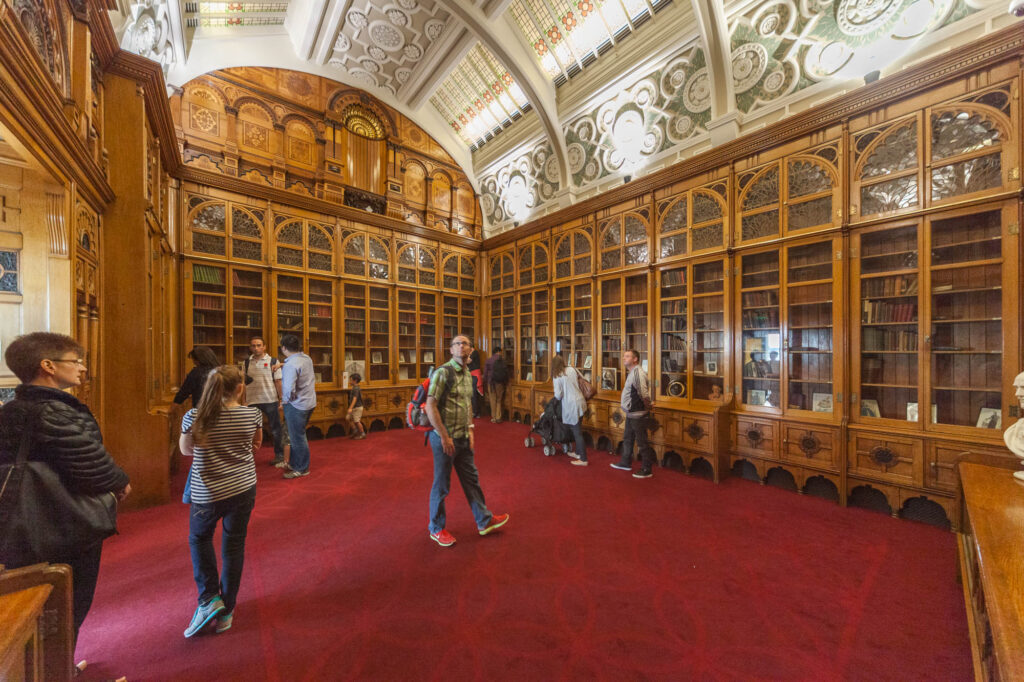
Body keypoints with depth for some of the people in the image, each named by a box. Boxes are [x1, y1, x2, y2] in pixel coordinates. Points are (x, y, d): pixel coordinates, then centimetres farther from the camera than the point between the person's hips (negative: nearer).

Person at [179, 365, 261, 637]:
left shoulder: (194, 417, -14)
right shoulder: (253, 414, -11)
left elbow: (185, 450, 3)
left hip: (208, 493, -1)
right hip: (244, 489, 1)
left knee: (199, 539, 26)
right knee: (234, 546, 15)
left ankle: (209, 599, 19)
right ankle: (226, 611, 29)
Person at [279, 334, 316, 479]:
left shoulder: (290, 365, -24)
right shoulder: (306, 358, 3)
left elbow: (288, 390, -30)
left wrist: (284, 400, -10)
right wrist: (281, 365, 15)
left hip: (296, 405, -9)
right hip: (309, 401, 9)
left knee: (297, 438, 5)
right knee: (297, 435, 23)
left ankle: (302, 469, 19)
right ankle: (294, 463, 38)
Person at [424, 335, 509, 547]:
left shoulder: (467, 374, 8)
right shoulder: (443, 372, -17)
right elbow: (430, 406, -21)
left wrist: (470, 430, 9)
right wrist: (444, 437, -19)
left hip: (463, 438, 8)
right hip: (445, 438, -8)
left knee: (471, 479, 18)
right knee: (442, 485, 9)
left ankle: (484, 521, 34)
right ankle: (436, 529, 30)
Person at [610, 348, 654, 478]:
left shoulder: (638, 372, -21)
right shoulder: (631, 373, 11)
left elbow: (643, 393, -27)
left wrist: (647, 405, -12)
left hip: (638, 415, -10)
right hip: (631, 414, 10)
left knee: (642, 443, 3)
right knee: (627, 439, 22)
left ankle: (647, 470, 17)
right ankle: (626, 463, 38)